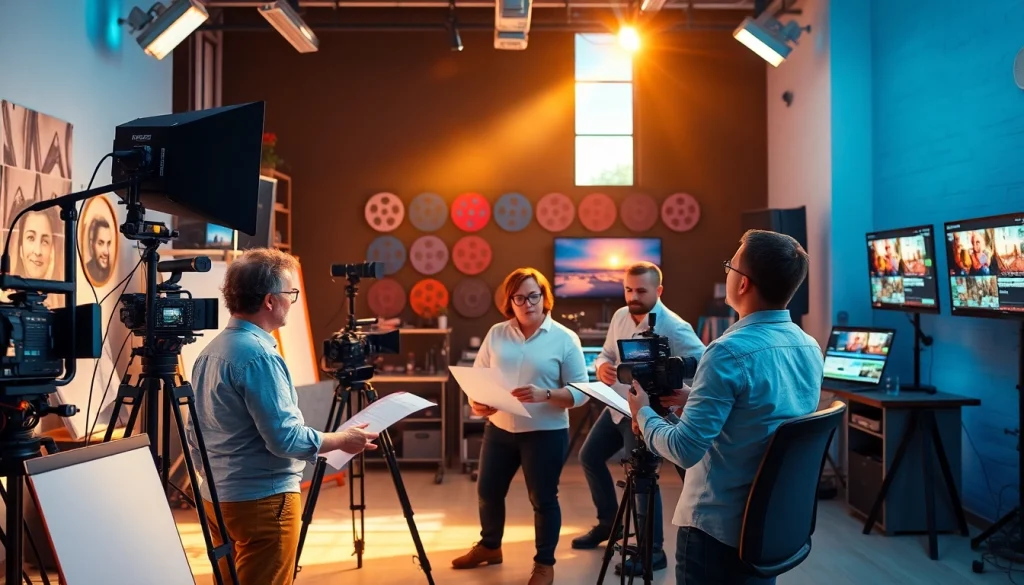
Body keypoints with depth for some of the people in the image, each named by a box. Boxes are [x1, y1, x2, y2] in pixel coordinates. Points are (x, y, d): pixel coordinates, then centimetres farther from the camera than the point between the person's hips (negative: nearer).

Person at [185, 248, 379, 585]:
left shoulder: (211, 351, 8)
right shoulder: (258, 355, -20)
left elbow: (195, 435, 15)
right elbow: (284, 438, -21)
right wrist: (343, 440, -9)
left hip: (216, 497, 9)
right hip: (262, 501, -9)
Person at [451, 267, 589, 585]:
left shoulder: (565, 339, -7)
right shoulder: (496, 334, 4)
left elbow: (580, 391, -10)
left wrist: (545, 395, -26)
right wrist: (476, 402, -15)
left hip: (545, 433, -4)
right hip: (499, 429, 4)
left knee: (543, 499, 7)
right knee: (488, 491, 16)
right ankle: (489, 546, 41)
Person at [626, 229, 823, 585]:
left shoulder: (730, 351, -24)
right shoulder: (810, 349, 1)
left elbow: (685, 449, -24)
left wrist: (644, 413, -7)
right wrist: (693, 397, 16)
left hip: (718, 528, -7)